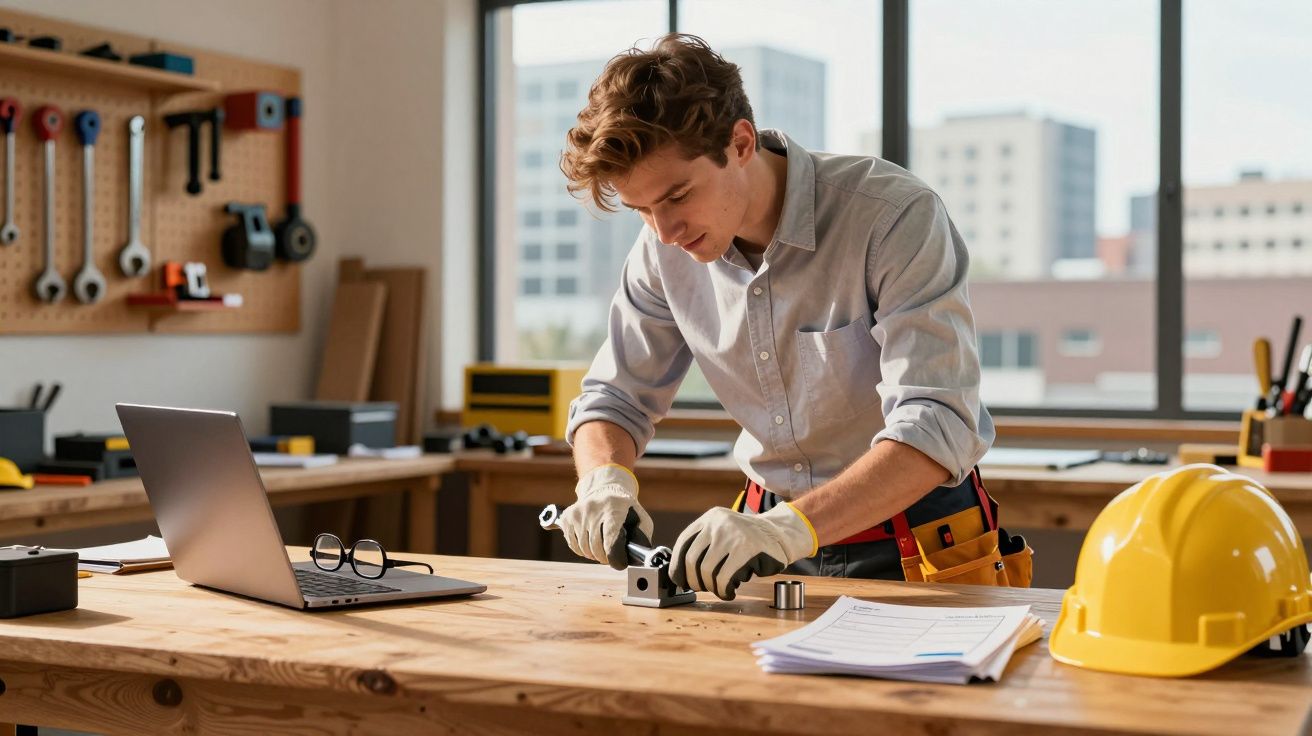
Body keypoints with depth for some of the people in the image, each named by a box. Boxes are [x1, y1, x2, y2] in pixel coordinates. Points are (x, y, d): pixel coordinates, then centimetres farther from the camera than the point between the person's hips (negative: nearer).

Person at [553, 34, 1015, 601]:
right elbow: (615, 398, 8)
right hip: (773, 528, 4)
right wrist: (604, 479, -15)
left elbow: (936, 426, -27)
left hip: (912, 552, -4)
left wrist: (793, 527, -40)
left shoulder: (897, 216, -19)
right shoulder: (666, 250, -3)